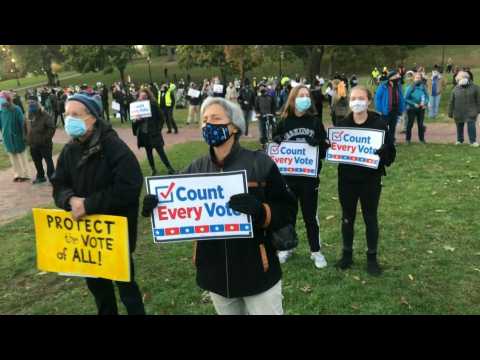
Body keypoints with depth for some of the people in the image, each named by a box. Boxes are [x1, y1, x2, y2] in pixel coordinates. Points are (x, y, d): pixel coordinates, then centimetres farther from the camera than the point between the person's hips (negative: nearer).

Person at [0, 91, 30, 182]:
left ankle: (25, 175, 17)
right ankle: (17, 174, 24)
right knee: (13, 157, 14)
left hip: (17, 136, -3)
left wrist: (24, 135, -8)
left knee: (22, 156, 10)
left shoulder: (16, 109, -13)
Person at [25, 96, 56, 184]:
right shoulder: (29, 115, 9)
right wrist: (28, 139, 11)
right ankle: (40, 176, 32)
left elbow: (52, 128, -18)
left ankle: (51, 177, 9)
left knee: (48, 161, 1)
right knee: (37, 161, 17)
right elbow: (26, 128, 20)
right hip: (33, 144, 7)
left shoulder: (45, 115, -13)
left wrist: (46, 138, -19)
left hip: (44, 144, -7)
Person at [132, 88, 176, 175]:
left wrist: (158, 129, -9)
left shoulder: (153, 105, -7)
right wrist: (135, 120, -18)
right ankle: (153, 170, 26)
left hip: (154, 133, -3)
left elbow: (161, 118, -3)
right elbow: (133, 120, 4)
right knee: (148, 153, 13)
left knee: (160, 151, -2)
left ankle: (170, 168, 10)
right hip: (143, 134, 3)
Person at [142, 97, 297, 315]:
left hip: (257, 273, -3)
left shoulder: (260, 163, -11)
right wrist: (156, 206, -18)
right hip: (215, 275, 4)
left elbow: (286, 210, -11)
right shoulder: (196, 169, 0)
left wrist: (261, 211, -30)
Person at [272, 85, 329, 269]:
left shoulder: (315, 122, 0)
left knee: (310, 215, 9)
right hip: (287, 176, 1)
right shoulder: (283, 122, 1)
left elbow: (325, 149, 0)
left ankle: (316, 251, 24)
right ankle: (286, 248, 31)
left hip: (310, 177, -1)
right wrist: (276, 143, -15)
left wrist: (317, 143, -20)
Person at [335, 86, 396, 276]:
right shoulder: (342, 124, 0)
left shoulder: (379, 123, -6)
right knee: (347, 217, 13)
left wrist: (382, 154, -26)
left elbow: (390, 151, -5)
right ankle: (347, 254, 30)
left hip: (371, 179, -2)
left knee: (370, 218, 9)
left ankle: (372, 258, 25)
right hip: (347, 179, 2)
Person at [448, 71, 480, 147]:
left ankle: (473, 141, -6)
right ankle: (459, 140, 28)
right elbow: (451, 102, 6)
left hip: (470, 111, -2)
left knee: (471, 125, -13)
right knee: (459, 126, 10)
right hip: (459, 112, 2)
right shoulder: (455, 89, 4)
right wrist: (450, 113, 4)